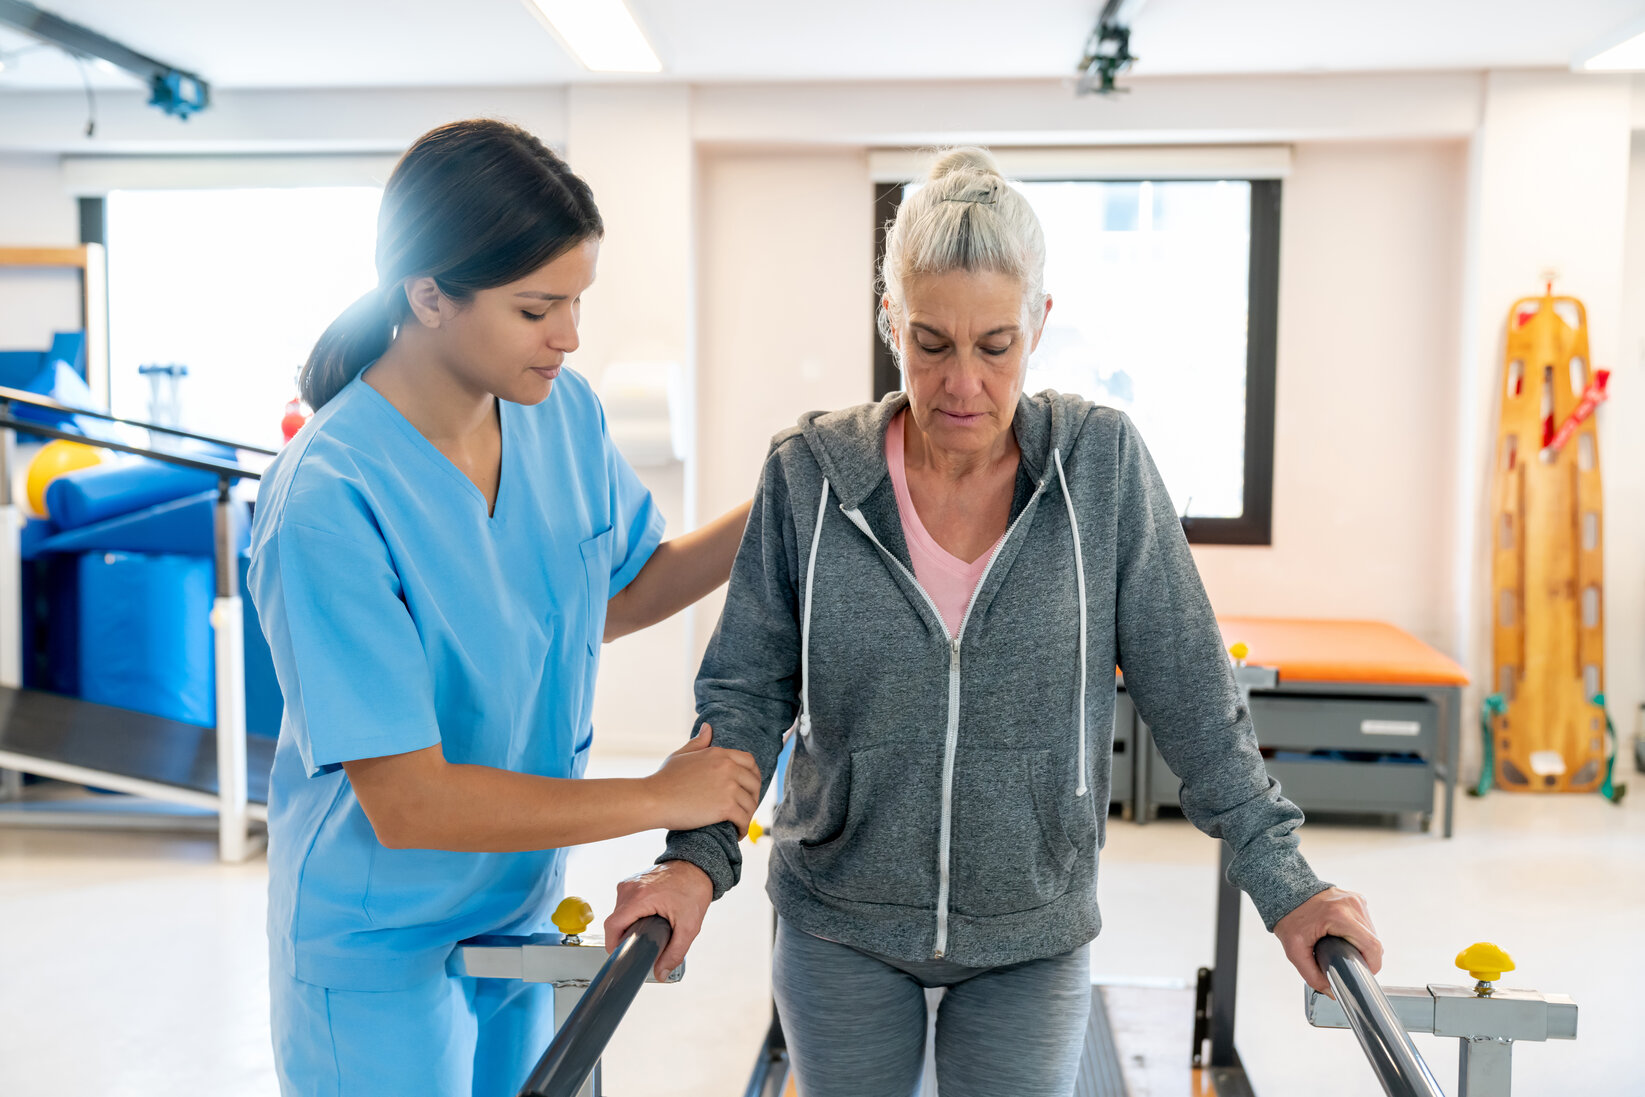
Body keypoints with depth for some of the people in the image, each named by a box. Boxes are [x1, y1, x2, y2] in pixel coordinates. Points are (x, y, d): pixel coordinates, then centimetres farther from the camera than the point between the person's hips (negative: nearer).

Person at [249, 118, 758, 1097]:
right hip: (380, 951, -6)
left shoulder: (566, 412, -8)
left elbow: (619, 596, 10)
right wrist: (664, 797, -19)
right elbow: (407, 803, -27)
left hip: (520, 909, 6)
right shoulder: (328, 502, -28)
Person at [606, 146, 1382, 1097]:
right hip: (840, 929, 1)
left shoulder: (1104, 462, -11)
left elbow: (1189, 690, -7)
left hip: (1034, 935, 0)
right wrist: (700, 857, -17)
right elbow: (746, 692, -4)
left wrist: (1283, 881, -7)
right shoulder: (808, 474, -10)